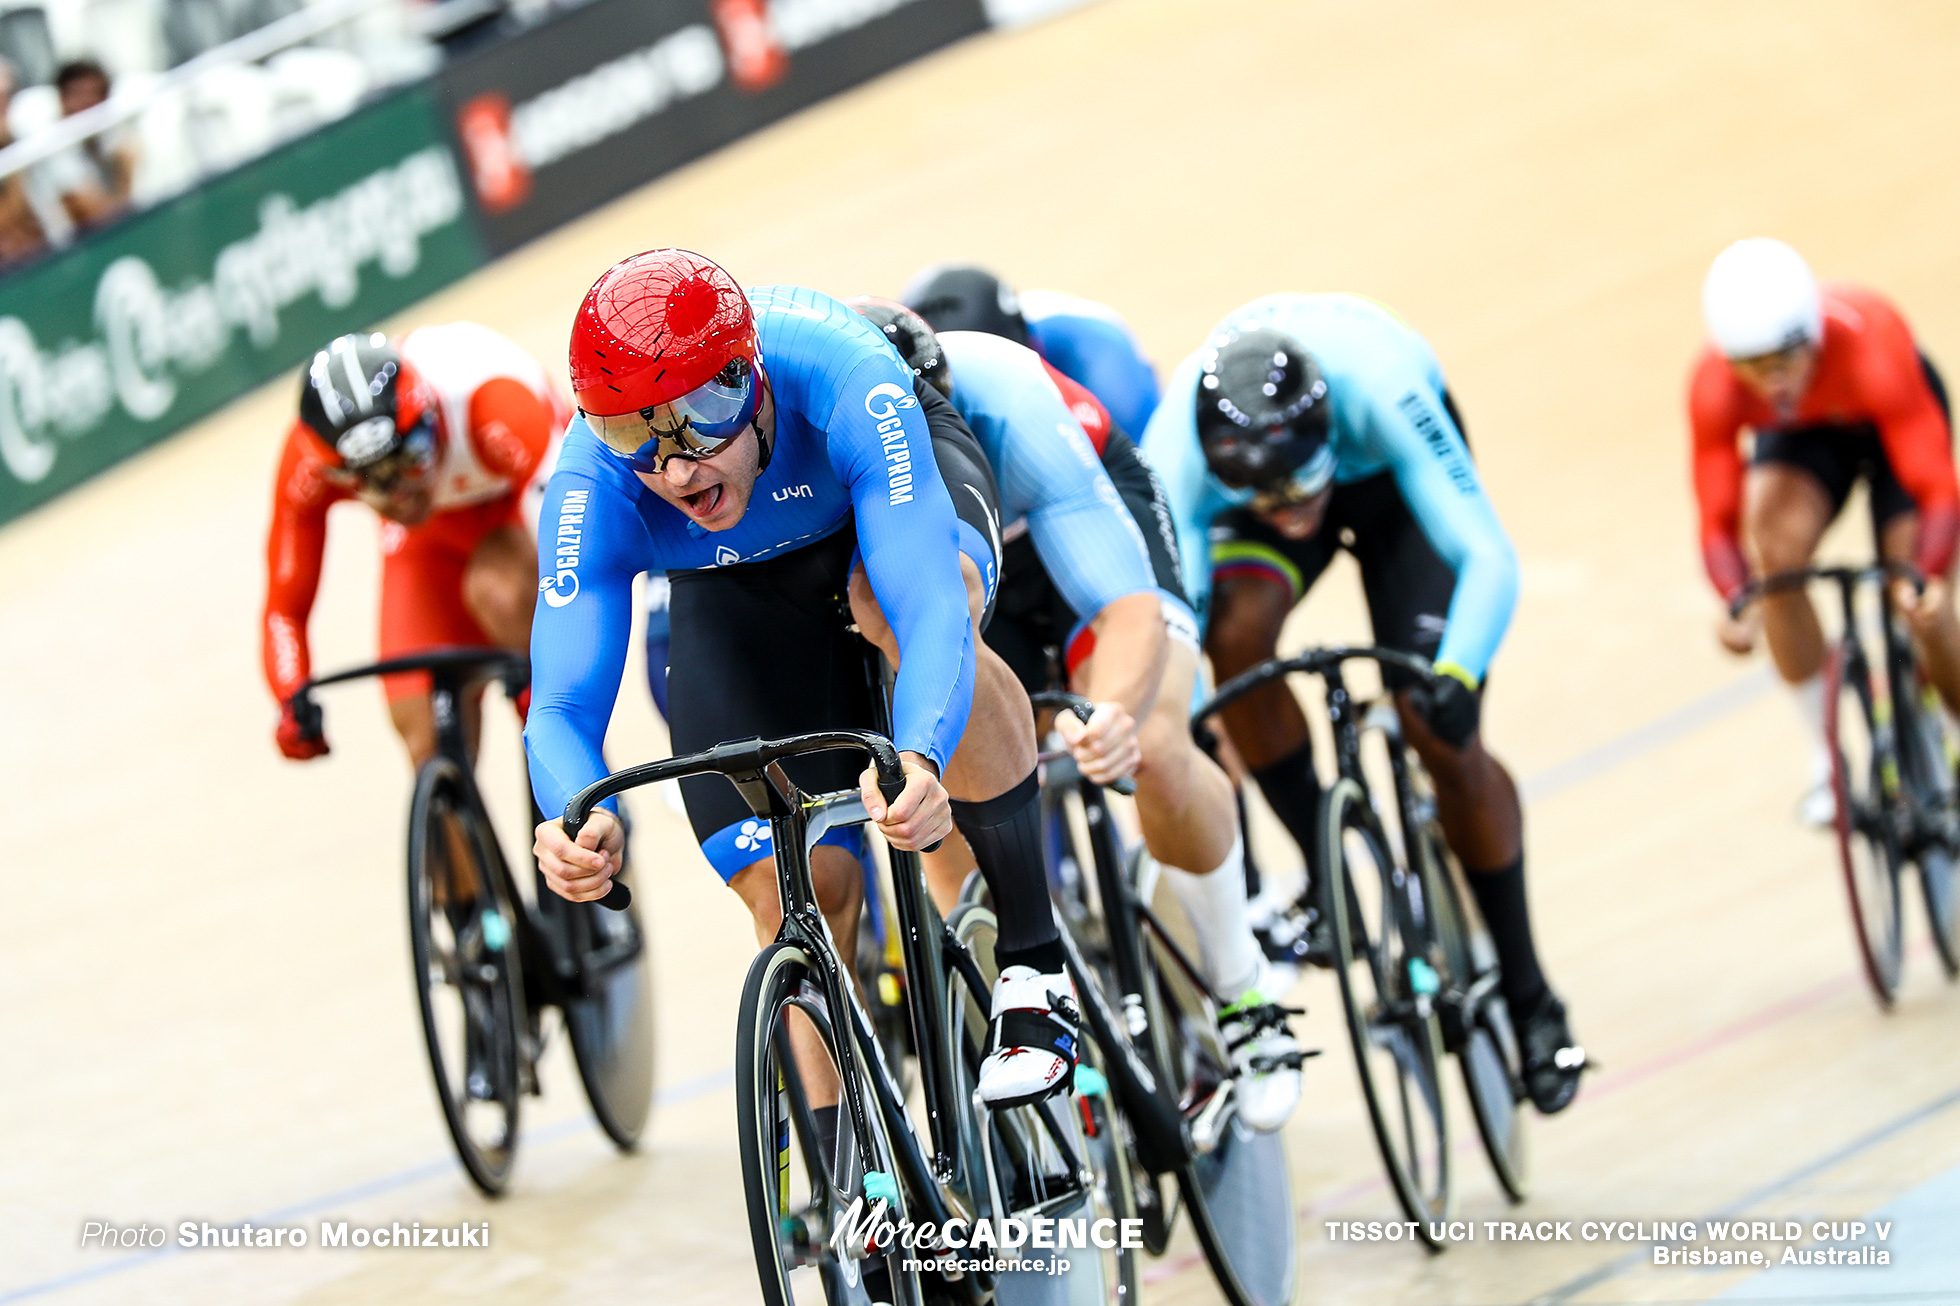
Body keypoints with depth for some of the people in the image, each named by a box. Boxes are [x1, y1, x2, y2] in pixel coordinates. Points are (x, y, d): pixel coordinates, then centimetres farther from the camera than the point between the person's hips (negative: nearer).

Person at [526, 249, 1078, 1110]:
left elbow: (931, 610, -52)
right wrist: (578, 820, -60)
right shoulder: (590, 490, -35)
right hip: (737, 585, 3)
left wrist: (921, 762, -71)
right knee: (796, 894, -12)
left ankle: (1035, 959, -24)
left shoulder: (845, 385, -43)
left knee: (893, 603, -39)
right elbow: (562, 706, -37)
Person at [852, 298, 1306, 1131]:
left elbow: (1131, 607, -46)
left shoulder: (1009, 413, -41)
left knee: (1149, 748, -27)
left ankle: (1242, 987, -5)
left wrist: (1116, 711, -65)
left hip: (1084, 516, -3)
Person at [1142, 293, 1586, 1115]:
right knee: (1237, 633, -31)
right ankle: (1324, 878, -10)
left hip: (1387, 470, -2)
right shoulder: (1180, 444, -38)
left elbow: (1488, 557, -47)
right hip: (1244, 476, 2)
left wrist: (1458, 673, -64)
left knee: (1441, 734, -13)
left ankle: (1528, 998, 4)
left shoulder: (1376, 390, -44)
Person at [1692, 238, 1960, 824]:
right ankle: (1828, 760, -12)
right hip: (1804, 436, 2)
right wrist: (1735, 600, -53)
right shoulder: (1714, 387, -35)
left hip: (1887, 419, -2)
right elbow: (1719, 521, -33)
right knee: (1778, 539, -28)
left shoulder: (1873, 353, -43)